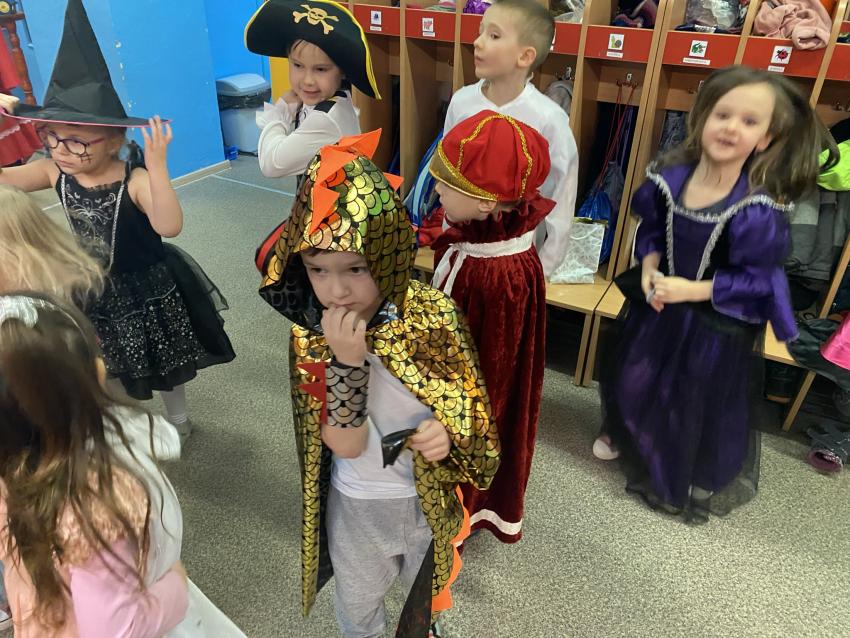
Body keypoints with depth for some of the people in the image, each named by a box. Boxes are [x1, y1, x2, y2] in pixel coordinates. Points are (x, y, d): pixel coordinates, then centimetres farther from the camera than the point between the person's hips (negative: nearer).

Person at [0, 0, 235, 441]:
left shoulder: (135, 180, -29)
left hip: (144, 291, -5)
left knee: (162, 364, 20)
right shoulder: (56, 173, -11)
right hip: (90, 291, 5)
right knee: (105, 371, 24)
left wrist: (156, 167, -52)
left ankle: (176, 419, 46)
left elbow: (169, 226, -44)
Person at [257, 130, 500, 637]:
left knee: (428, 584, 32)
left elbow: (468, 393, -8)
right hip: (357, 501, 0)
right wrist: (346, 360, -39)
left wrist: (448, 431, -29)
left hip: (430, 492, 1)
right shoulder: (310, 336, -23)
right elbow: (347, 445, -27)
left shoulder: (432, 312, -23)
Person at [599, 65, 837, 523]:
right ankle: (627, 438, 54)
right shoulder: (671, 176, -13)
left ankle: (692, 479, 44)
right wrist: (649, 268, -15)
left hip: (718, 322, -4)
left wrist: (693, 290, -25)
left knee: (701, 403, 16)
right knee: (635, 378, 23)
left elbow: (755, 279, -20)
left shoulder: (758, 209, -27)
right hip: (660, 302, 5)